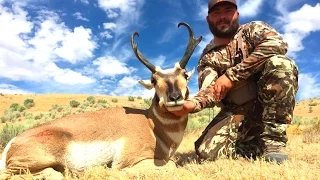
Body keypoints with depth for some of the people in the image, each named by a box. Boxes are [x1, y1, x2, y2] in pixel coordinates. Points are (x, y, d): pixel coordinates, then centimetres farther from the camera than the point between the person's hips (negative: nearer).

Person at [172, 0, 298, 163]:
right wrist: (192, 104, -33)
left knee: (279, 62, -28)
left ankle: (272, 139, -19)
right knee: (207, 151, -20)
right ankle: (260, 147, 7)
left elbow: (277, 44, -20)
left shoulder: (253, 29, 3)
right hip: (236, 112, 2)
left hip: (271, 103, -1)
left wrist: (231, 75, -23)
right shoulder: (207, 57, 7)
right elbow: (209, 89, -8)